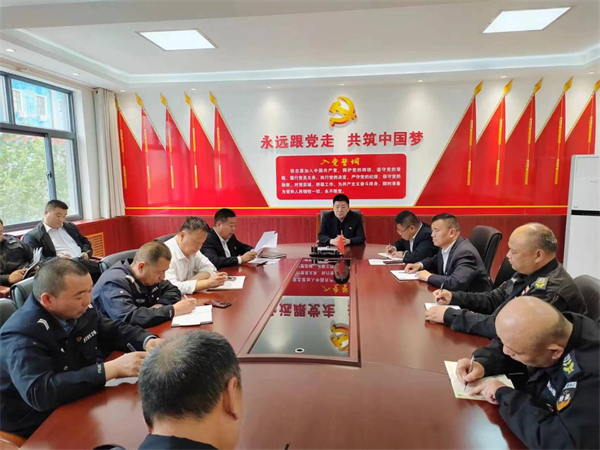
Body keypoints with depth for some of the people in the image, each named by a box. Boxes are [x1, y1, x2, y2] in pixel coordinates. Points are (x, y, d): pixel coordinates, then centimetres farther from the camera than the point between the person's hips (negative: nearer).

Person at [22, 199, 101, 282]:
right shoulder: (33, 236, 6)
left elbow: (85, 242, 29)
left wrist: (86, 253, 7)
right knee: (78, 261, -37)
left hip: (85, 263, 6)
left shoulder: (70, 226, 25)